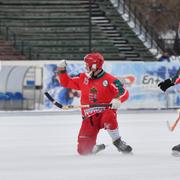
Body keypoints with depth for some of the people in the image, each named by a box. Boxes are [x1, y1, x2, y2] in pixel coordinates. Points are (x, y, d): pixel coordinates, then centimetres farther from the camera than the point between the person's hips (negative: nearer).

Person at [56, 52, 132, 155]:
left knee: (108, 117, -43)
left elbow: (124, 93, -15)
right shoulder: (83, 78, 7)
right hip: (89, 118, 4)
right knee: (83, 150, -7)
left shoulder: (109, 79, -8)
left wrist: (118, 100, -35)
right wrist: (62, 70, 4)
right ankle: (96, 148, 28)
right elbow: (66, 82, 17)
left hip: (105, 112, -4)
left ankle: (118, 142, -21)